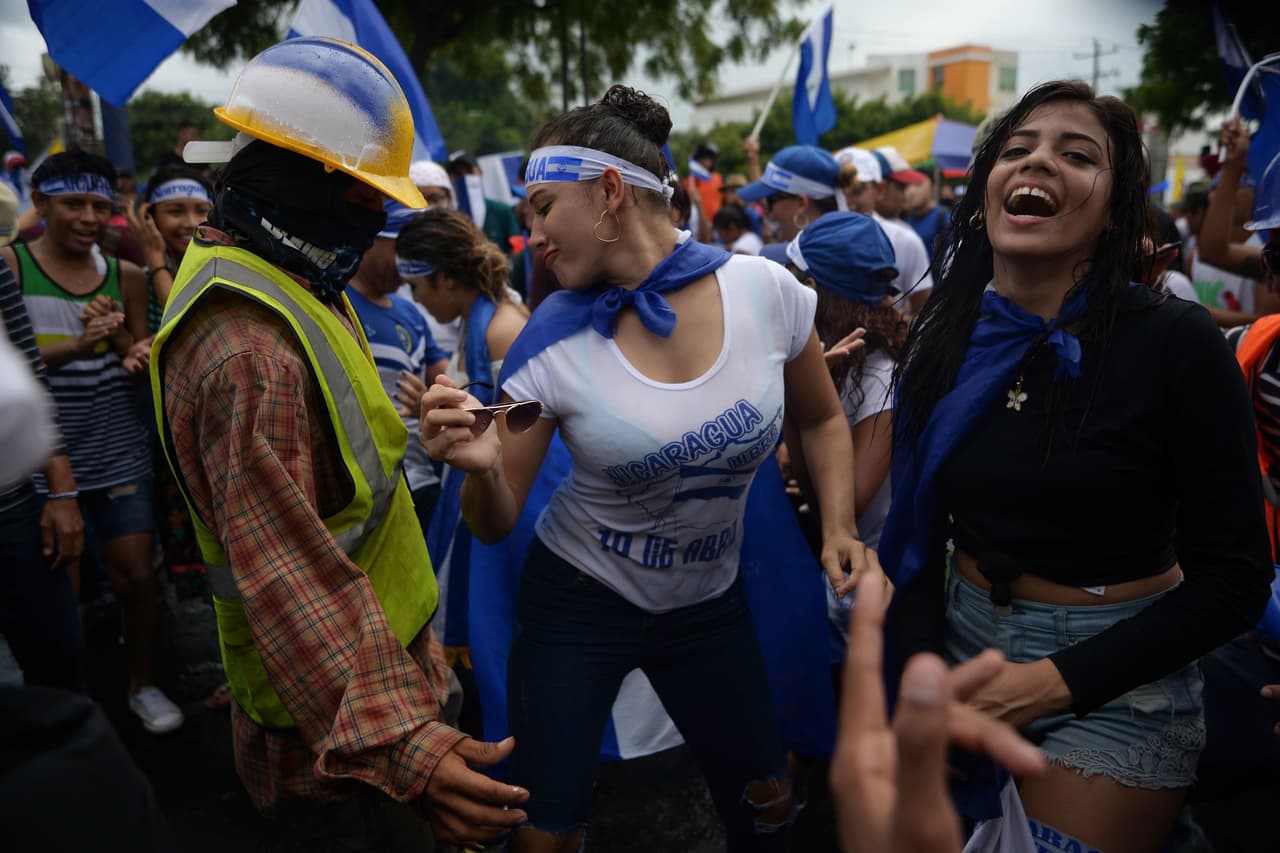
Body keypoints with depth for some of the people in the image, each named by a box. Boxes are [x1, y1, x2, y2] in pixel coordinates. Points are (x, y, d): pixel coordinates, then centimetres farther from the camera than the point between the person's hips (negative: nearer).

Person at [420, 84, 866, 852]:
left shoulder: (765, 291, -15)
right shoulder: (553, 339, -17)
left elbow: (822, 418, 4)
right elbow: (497, 524, -11)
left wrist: (839, 524, -9)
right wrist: (481, 469, -32)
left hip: (708, 603, 2)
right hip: (581, 601, -1)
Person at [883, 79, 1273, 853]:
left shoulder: (1177, 343, -16)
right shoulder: (942, 340, -4)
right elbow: (916, 529, 1)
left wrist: (1061, 679, -20)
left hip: (1117, 681, -4)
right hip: (962, 640, 5)